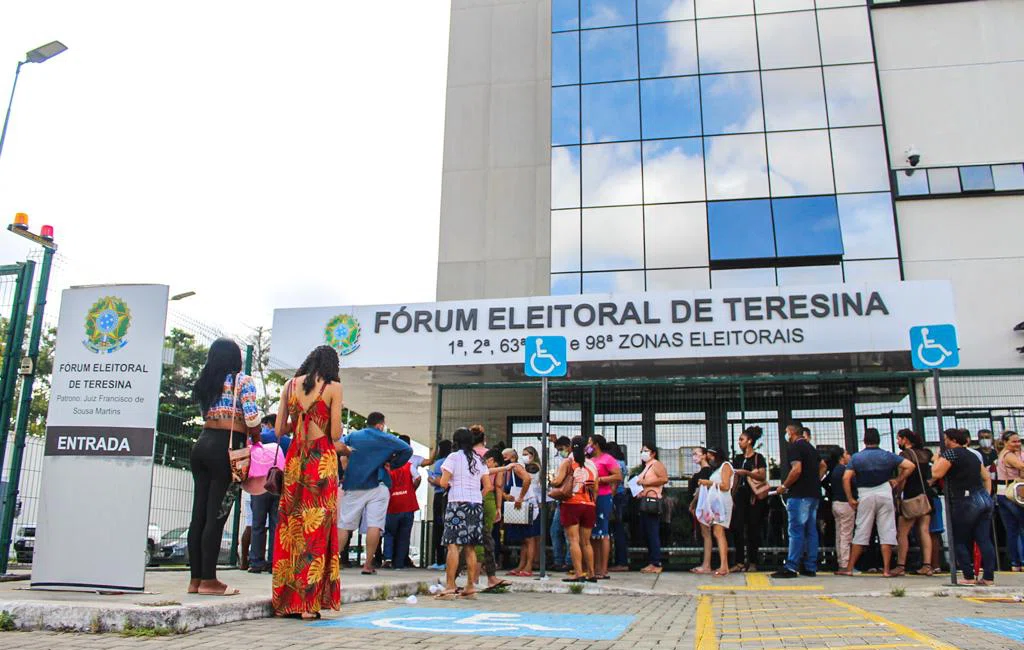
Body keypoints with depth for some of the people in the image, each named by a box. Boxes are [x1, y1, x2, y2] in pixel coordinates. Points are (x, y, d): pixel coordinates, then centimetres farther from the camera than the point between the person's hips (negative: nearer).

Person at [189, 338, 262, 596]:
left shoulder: (205, 381, 17)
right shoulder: (243, 381, -2)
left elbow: (205, 413, 13)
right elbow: (252, 419, -11)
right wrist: (255, 437, 8)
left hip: (202, 444, 7)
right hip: (225, 448, -7)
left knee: (199, 514, 7)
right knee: (216, 516, -4)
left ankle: (196, 579, 12)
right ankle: (209, 581, 0)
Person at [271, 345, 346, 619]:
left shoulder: (290, 386, 9)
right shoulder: (333, 387, -2)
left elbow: (279, 430, 7)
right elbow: (335, 434, -7)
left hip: (295, 460, 4)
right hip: (322, 460, -4)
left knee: (290, 526, 10)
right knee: (318, 528, 0)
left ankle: (284, 600, 15)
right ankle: (308, 603, 0)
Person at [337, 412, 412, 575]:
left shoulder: (352, 436, 10)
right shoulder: (385, 439, 2)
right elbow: (407, 450, -4)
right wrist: (391, 464, 7)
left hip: (353, 486, 3)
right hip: (377, 487, -3)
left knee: (344, 525, 7)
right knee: (374, 525, -4)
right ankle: (368, 565, -7)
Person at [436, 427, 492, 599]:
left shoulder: (454, 457, -2)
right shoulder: (478, 460, 15)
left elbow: (443, 482, -7)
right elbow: (488, 486, 12)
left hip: (458, 503, -6)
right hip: (476, 504, 6)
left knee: (453, 545, -7)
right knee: (470, 548, 9)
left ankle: (450, 587, -11)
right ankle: (471, 587, 10)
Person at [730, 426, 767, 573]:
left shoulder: (758, 458, 0)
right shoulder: (737, 459, 15)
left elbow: (763, 476, -10)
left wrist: (746, 472, -22)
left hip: (754, 497, -4)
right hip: (740, 496, 4)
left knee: (753, 529, -1)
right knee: (737, 528, -4)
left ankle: (752, 562, 6)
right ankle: (740, 562, 0)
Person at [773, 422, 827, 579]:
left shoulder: (794, 447, -10)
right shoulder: (810, 447, 19)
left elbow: (796, 470, -21)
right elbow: (823, 466, 27)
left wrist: (784, 486, -11)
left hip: (800, 495, -9)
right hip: (814, 494, 9)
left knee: (796, 531, -8)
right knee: (811, 531, 9)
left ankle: (791, 567, -8)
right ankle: (811, 567, 11)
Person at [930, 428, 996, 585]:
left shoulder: (951, 453, -8)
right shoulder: (972, 455, 19)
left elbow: (936, 474, -13)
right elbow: (987, 477, 23)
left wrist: (936, 460, 4)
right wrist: (987, 495, 22)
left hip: (966, 502, -8)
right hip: (985, 500, 8)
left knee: (960, 541, 2)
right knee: (984, 540, 5)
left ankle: (969, 577, 1)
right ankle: (988, 577, 4)